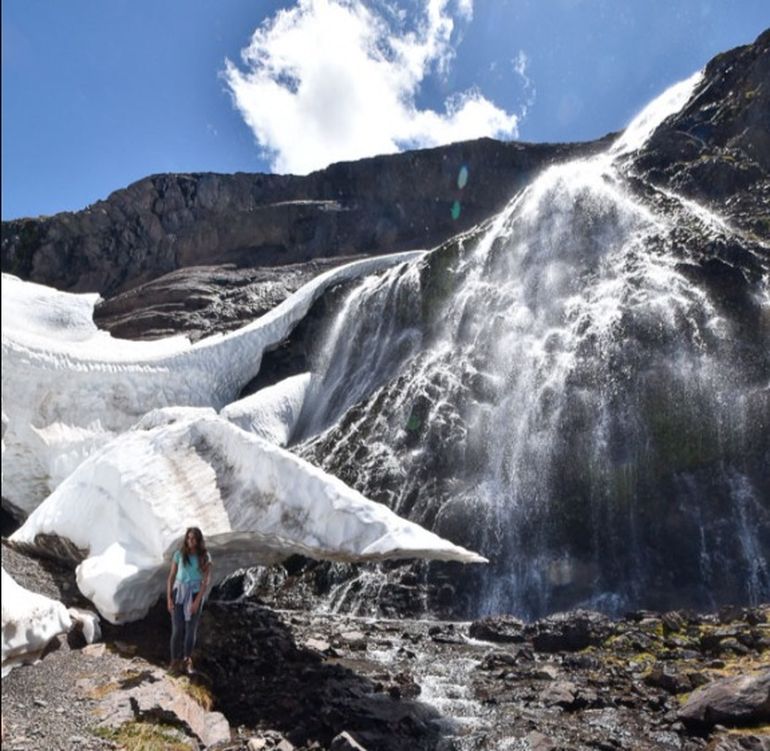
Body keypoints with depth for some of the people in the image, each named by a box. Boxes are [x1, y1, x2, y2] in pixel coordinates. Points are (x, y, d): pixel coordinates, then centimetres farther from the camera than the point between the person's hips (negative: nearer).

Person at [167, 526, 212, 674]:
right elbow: (171, 577, -2)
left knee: (191, 630, 4)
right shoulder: (179, 554, -6)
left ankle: (187, 661, 22)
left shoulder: (205, 557, -8)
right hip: (179, 594, 0)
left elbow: (206, 580, -10)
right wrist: (169, 599, -8)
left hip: (195, 595, 0)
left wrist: (197, 601, -17)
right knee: (177, 629, -4)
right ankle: (175, 661, 11)